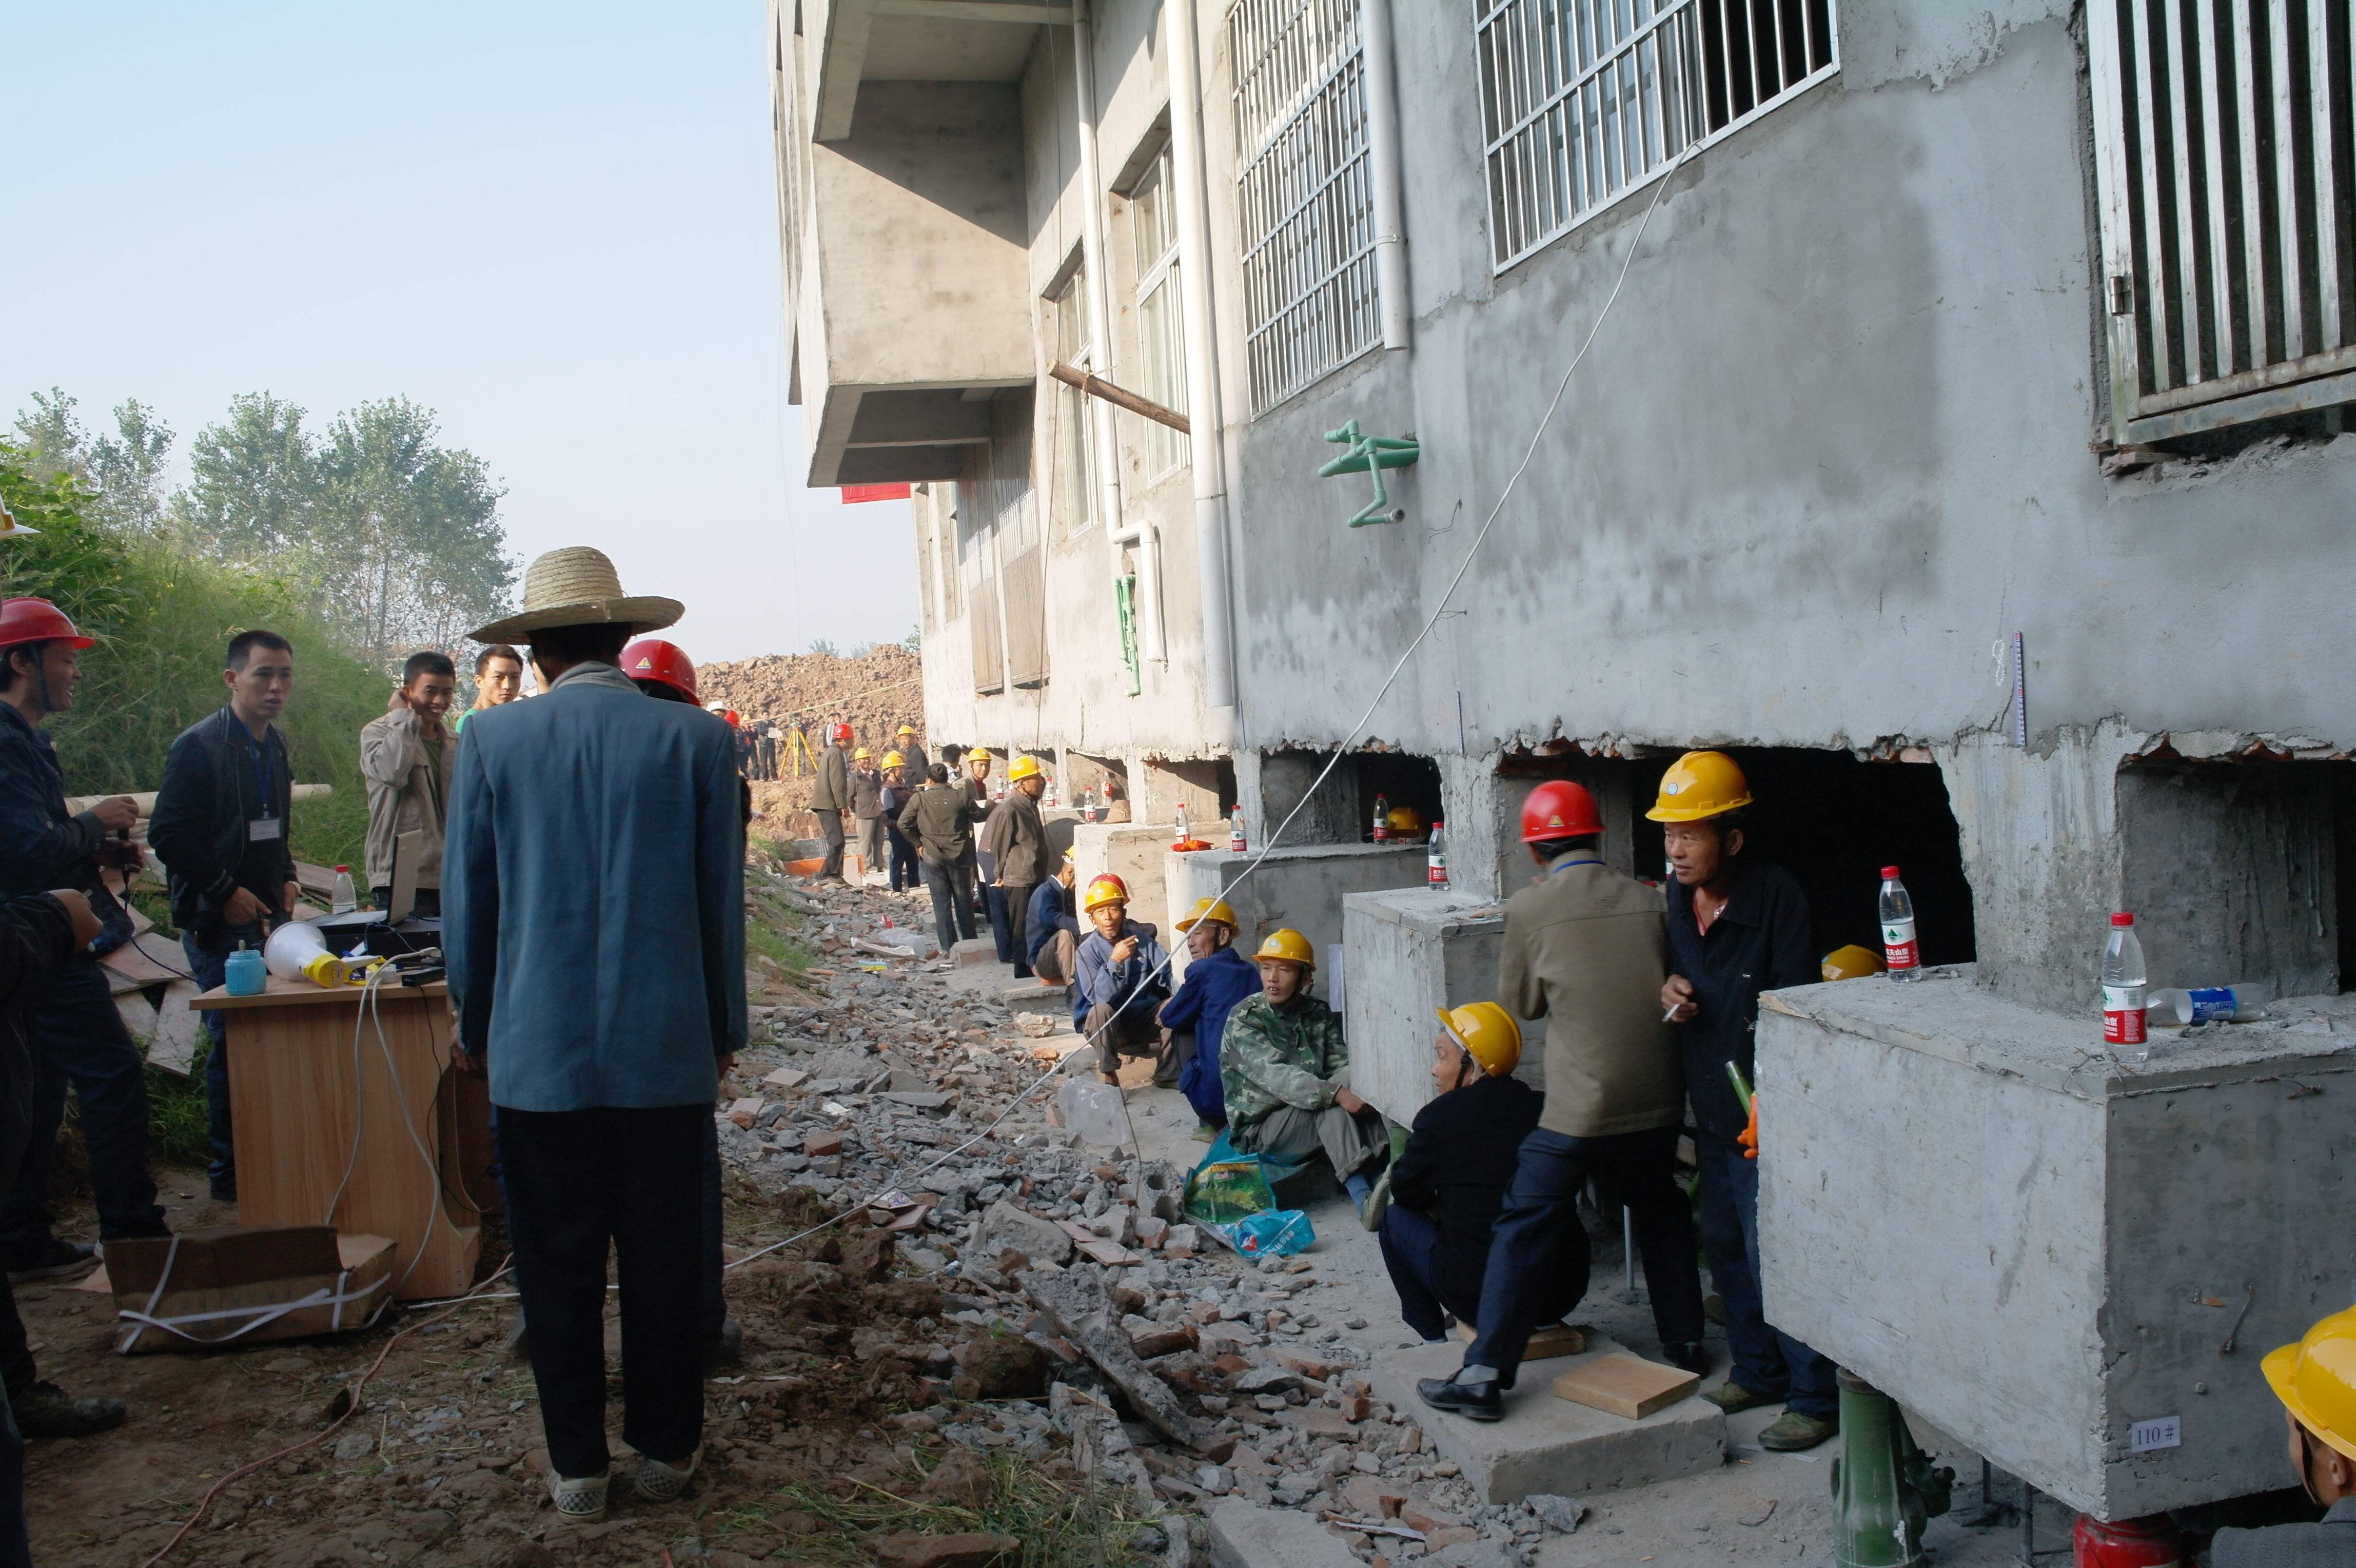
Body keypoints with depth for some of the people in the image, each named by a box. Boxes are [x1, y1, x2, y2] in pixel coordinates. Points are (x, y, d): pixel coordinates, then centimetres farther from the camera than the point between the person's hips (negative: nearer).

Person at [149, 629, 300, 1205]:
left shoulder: (274, 745, 14)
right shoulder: (199, 746, -12)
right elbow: (168, 835, -16)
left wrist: (285, 877, 9)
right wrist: (225, 893, -16)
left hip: (268, 915, 7)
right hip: (219, 923, -7)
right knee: (234, 1043, -4)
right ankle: (231, 1173, 7)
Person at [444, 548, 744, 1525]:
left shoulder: (493, 741, -4)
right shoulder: (698, 739, -4)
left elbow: (467, 904, 3)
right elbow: (723, 902, 2)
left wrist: (476, 1029, 17)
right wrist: (725, 1030, 14)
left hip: (539, 1050, 0)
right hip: (668, 1049, 0)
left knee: (558, 1265, 11)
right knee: (664, 1257, 12)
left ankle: (577, 1466, 22)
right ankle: (664, 1448, 24)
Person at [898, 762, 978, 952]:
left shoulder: (919, 799, -5)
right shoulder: (960, 795, -6)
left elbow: (904, 824, -9)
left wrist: (919, 843, 2)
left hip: (932, 856, 0)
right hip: (959, 855, 1)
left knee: (942, 903, 6)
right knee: (963, 900, 13)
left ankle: (948, 946, 7)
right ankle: (970, 942, 21)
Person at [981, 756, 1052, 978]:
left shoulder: (1031, 806, 11)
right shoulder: (1008, 810, -19)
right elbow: (998, 845, -14)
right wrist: (1001, 875, -4)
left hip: (1036, 878, 9)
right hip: (1019, 880, -9)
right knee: (1021, 930, -2)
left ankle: (1034, 970, 24)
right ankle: (1024, 974, 5)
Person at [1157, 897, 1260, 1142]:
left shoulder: (1203, 970, -7)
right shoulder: (1251, 971, 12)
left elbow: (1170, 1019, 5)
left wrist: (1171, 1002, 26)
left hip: (1217, 1094, -6)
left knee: (1181, 1032, 19)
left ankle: (1210, 1123, 12)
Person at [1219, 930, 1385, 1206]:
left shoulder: (1319, 1014, 8)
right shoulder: (1243, 1019, -11)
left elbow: (1342, 1064, -3)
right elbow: (1276, 1075, -26)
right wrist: (1336, 1093, -39)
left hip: (1312, 1118, 5)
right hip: (1261, 1130, -5)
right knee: (1332, 1106, -31)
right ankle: (1362, 1195, -42)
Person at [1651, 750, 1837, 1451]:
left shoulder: (1776, 896, -17)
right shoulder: (1677, 897, 5)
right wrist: (1670, 988, -2)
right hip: (1712, 1104, 8)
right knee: (1725, 1243, 17)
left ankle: (1815, 1399, 9)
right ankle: (1758, 1370, 33)